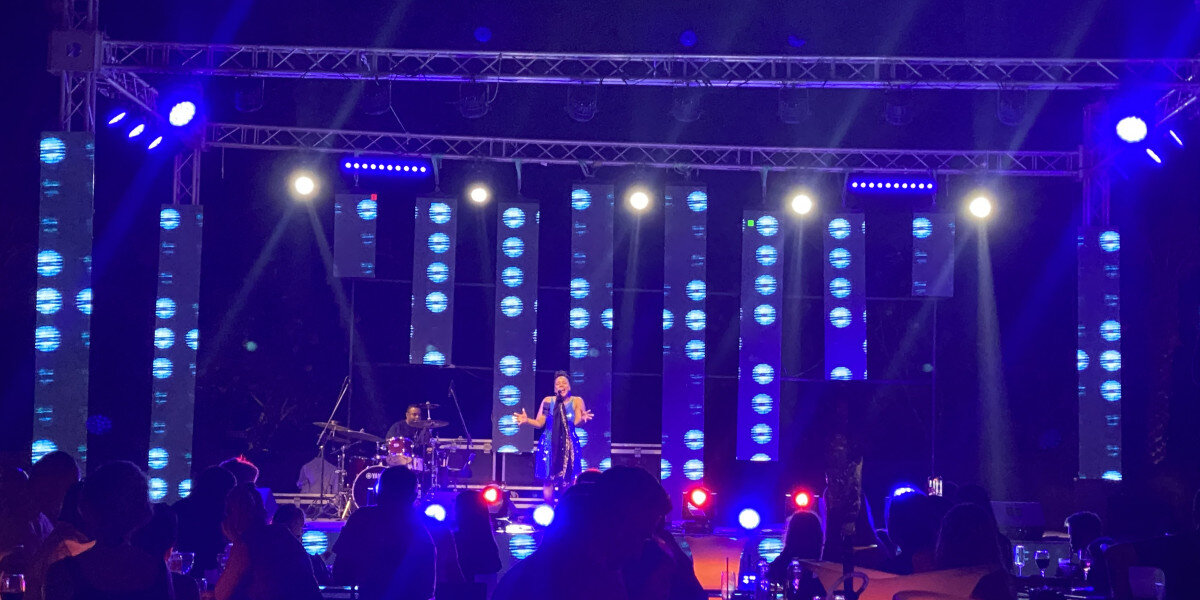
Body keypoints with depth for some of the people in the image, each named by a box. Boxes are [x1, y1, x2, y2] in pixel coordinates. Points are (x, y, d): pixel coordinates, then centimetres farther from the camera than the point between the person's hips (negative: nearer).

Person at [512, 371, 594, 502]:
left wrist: (582, 419, -33)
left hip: (569, 446, -1)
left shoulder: (577, 401, 2)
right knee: (548, 479, -3)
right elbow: (539, 423, 3)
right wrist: (527, 420, -14)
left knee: (567, 480, -3)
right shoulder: (547, 401, 5)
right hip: (549, 444, 1)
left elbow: (577, 422, -11)